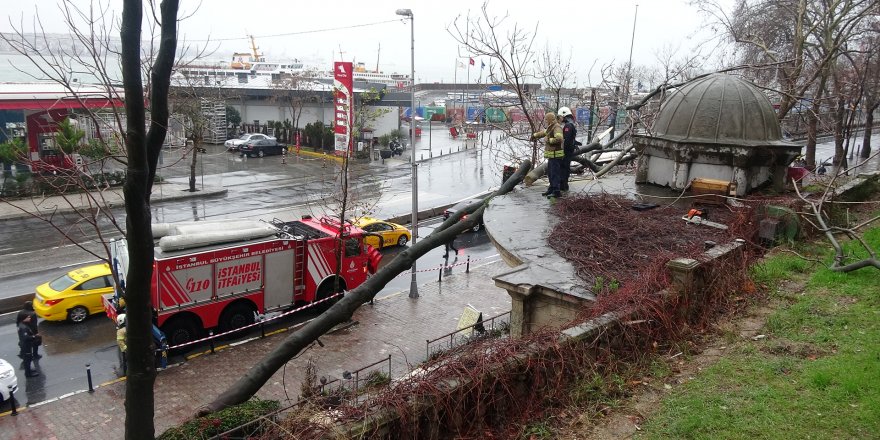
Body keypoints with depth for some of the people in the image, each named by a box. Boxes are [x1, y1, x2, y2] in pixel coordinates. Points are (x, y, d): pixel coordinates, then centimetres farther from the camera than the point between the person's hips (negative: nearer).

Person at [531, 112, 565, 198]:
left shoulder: (556, 128, -17)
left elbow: (559, 139, -32)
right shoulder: (551, 128, 16)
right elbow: (543, 132, 36)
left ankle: (556, 191, -7)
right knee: (550, 173, 19)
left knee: (555, 173, -9)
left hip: (555, 155, -11)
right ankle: (552, 189, 30)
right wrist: (535, 135, 47)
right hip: (551, 155, 11)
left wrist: (549, 140, -19)